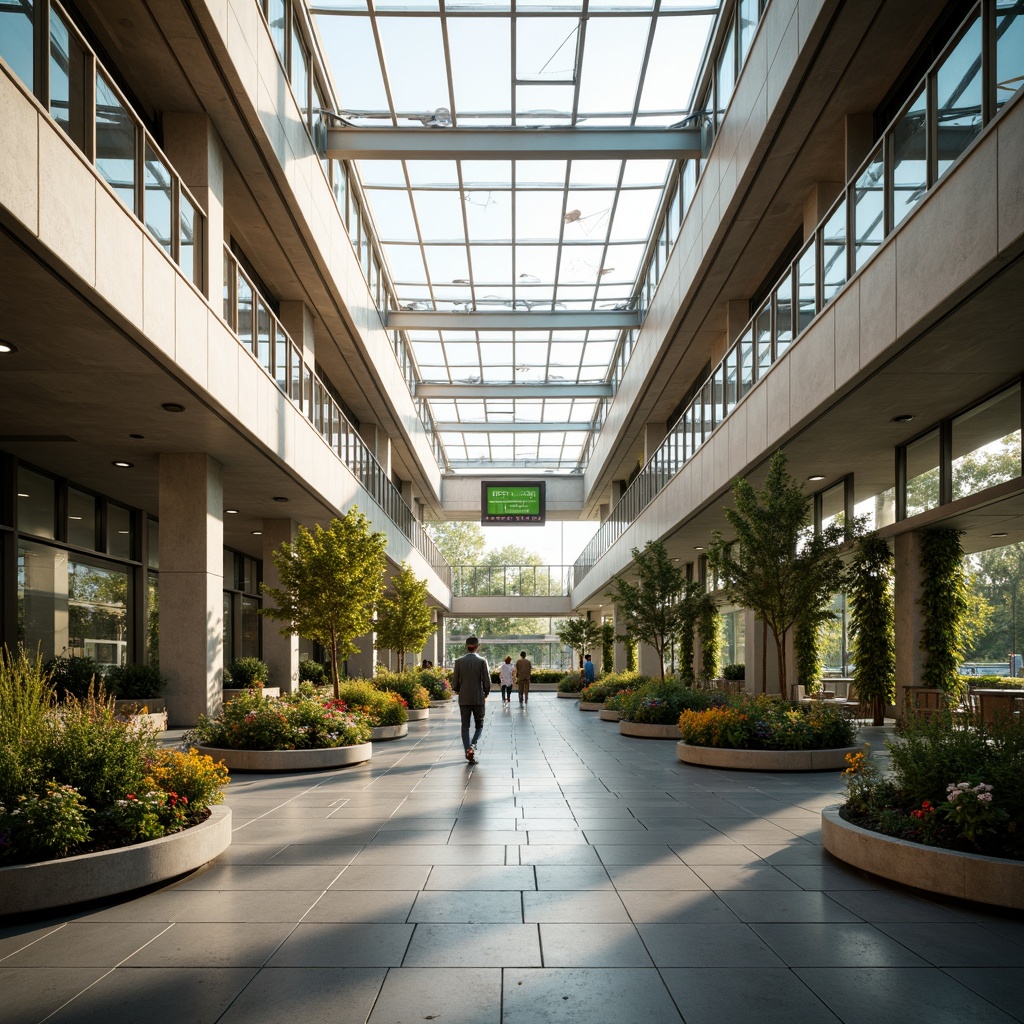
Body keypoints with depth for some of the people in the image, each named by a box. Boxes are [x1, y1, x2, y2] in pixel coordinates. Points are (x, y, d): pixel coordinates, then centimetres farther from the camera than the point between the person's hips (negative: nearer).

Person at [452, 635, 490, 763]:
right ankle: (472, 746, -12)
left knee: (465, 726, 9)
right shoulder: (482, 661, -7)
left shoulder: (459, 661, -2)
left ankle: (468, 752, 2)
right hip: (478, 698, -1)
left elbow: (455, 683, -1)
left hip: (464, 699, 1)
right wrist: (485, 694, 11)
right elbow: (487, 682, -7)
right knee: (479, 725, 11)